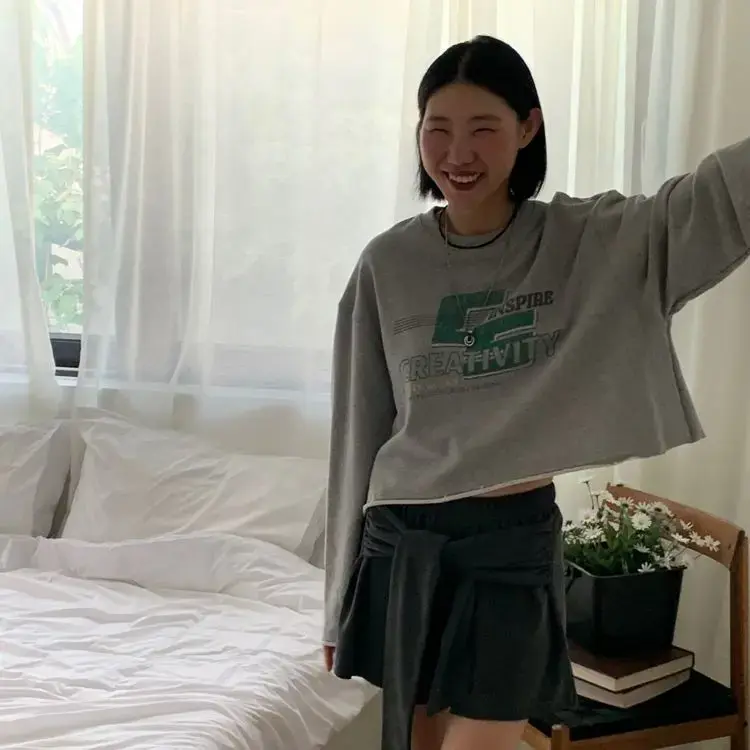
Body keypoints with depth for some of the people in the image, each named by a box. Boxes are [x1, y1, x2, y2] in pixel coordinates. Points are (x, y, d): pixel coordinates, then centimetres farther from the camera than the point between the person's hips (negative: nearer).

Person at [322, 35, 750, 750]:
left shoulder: (597, 242, -6)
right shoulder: (388, 264, -3)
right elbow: (358, 433, 2)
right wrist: (340, 595, 6)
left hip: (514, 543, -1)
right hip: (404, 541, 2)